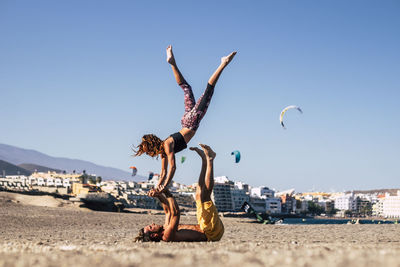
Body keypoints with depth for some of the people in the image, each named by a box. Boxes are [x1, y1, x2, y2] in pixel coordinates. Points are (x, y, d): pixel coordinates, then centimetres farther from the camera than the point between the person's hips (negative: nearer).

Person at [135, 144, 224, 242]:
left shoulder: (166, 230, 7)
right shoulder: (167, 236, -24)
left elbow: (168, 210, 21)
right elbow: (175, 212, -33)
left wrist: (159, 196, 7)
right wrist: (168, 195, -20)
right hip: (212, 232, -9)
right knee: (204, 195, -17)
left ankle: (205, 160, 18)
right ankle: (209, 160, -2)